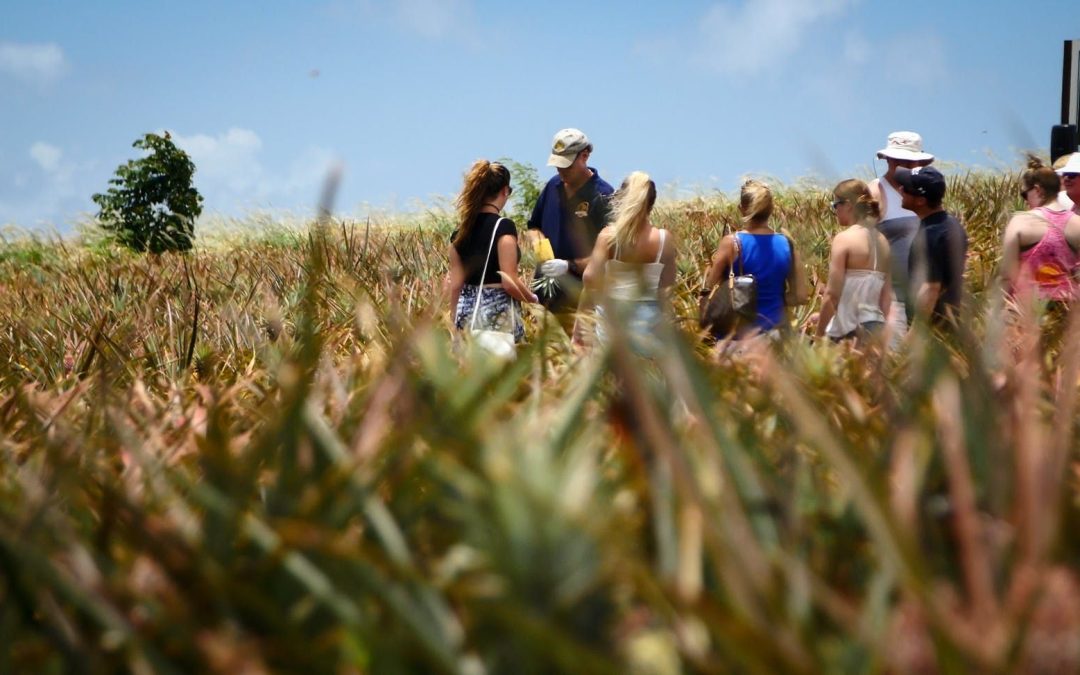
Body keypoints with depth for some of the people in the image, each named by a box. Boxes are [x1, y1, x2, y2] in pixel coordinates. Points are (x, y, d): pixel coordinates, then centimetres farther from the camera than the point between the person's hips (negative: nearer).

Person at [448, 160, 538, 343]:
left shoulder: (461, 231, 6)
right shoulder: (504, 227, -12)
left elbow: (455, 285, 8)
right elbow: (510, 282, -16)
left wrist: (456, 322, 16)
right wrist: (533, 298, 2)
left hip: (467, 310, 6)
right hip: (498, 312, -6)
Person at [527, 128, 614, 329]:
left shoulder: (603, 196, -10)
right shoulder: (553, 186, 9)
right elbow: (534, 226, 21)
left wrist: (569, 266, -24)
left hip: (579, 296, -6)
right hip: (547, 291, 6)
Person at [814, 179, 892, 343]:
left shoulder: (844, 239, -9)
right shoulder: (881, 241, 11)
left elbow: (832, 295, -12)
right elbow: (887, 295, 12)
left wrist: (819, 334, -5)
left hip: (850, 332, -7)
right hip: (876, 328, 7)